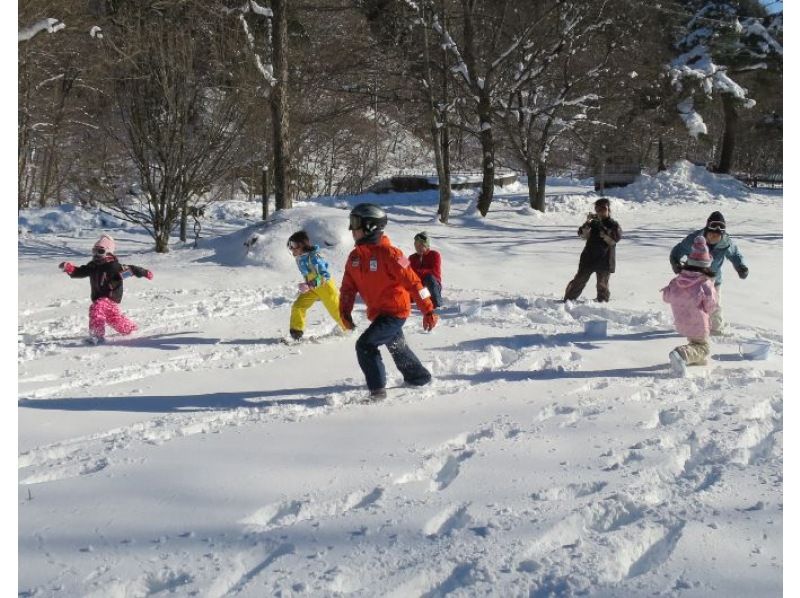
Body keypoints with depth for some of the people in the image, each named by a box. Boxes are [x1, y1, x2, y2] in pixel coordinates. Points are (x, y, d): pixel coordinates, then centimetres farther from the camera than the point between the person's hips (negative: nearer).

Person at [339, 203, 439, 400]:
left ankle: (377, 389, -9)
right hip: (377, 313, 9)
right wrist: (345, 312, -8)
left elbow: (412, 281, -20)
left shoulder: (388, 253, -21)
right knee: (397, 347, 25)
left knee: (365, 345, -18)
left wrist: (428, 310, -21)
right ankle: (419, 377, 46)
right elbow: (348, 286, 5)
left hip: (395, 311, -9)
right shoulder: (355, 256, 2)